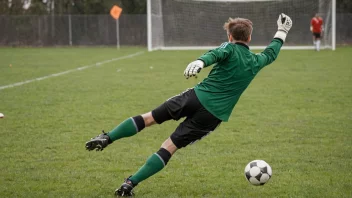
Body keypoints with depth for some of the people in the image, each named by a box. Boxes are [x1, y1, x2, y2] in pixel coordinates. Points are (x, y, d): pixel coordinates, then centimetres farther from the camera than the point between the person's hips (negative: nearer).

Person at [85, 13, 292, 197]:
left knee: (149, 117, 12)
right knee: (170, 147, 0)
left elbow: (215, 54, -20)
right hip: (213, 115, 2)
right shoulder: (255, 62, 15)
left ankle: (106, 138, -1)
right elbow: (271, 53, 37)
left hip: (196, 96, -1)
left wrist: (199, 62, -39)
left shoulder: (230, 49, 5)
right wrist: (282, 31, 51)